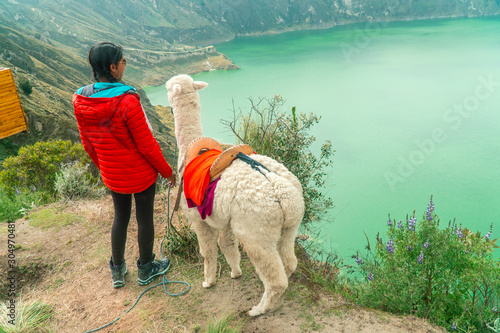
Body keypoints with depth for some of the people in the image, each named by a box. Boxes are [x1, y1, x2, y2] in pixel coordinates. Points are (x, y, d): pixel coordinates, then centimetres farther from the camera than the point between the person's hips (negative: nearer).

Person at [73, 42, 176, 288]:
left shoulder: (80, 101, -8)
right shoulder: (127, 102, -28)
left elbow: (87, 143, 4)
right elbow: (146, 145, -21)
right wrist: (167, 171, -6)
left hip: (112, 176, 6)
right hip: (141, 174, -5)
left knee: (120, 217, 24)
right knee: (144, 218, 15)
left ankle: (117, 271, 38)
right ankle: (145, 270, 35)